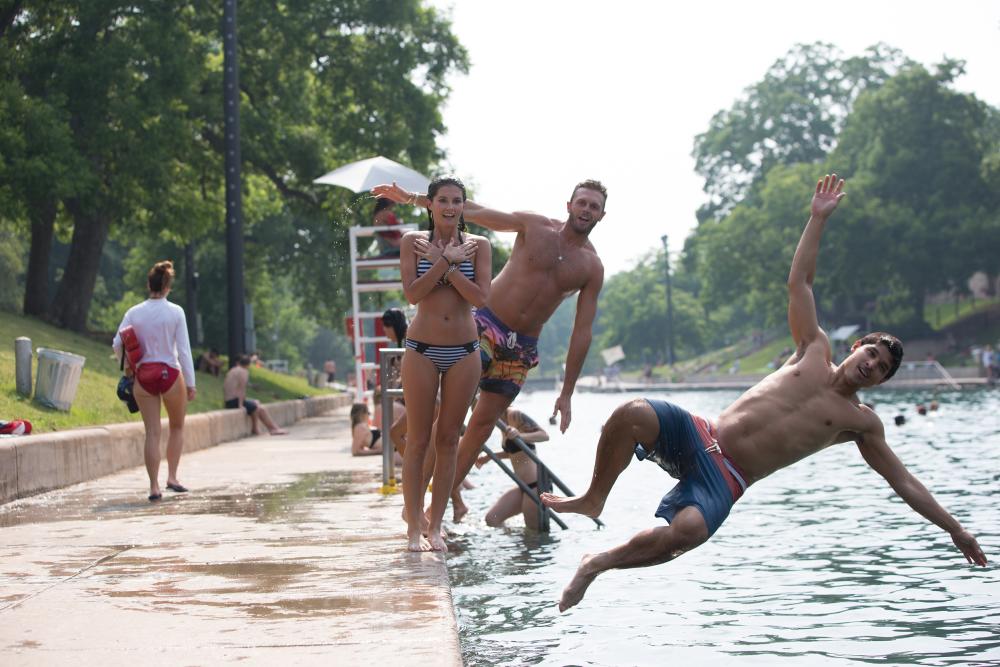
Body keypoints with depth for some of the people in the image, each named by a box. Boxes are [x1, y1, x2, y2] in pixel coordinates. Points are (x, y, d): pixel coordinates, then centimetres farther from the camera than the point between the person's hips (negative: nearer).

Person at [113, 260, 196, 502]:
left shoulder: (134, 312, 0)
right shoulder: (175, 312, -6)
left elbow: (117, 344, -2)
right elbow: (184, 350, -7)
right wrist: (190, 383, -3)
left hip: (144, 375, 2)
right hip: (170, 373, -2)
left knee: (152, 432, 5)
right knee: (177, 427, 18)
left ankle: (154, 486, 0)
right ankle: (172, 477, 10)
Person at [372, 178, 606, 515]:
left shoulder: (592, 268, 0)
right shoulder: (535, 227, -3)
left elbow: (582, 333, 0)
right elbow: (471, 211, 0)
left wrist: (566, 393, -3)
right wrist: (411, 198, -5)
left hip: (522, 347, 3)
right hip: (486, 326, -2)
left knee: (484, 423, 4)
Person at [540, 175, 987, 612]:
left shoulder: (861, 423, 12)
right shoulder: (814, 351, 14)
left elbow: (905, 485, 15)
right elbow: (799, 281, 15)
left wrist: (954, 529, 11)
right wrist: (818, 218, 12)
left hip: (727, 480, -1)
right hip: (702, 439, 1)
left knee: (688, 531, -37)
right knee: (633, 414, -32)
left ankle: (599, 563, -12)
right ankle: (593, 500, -7)